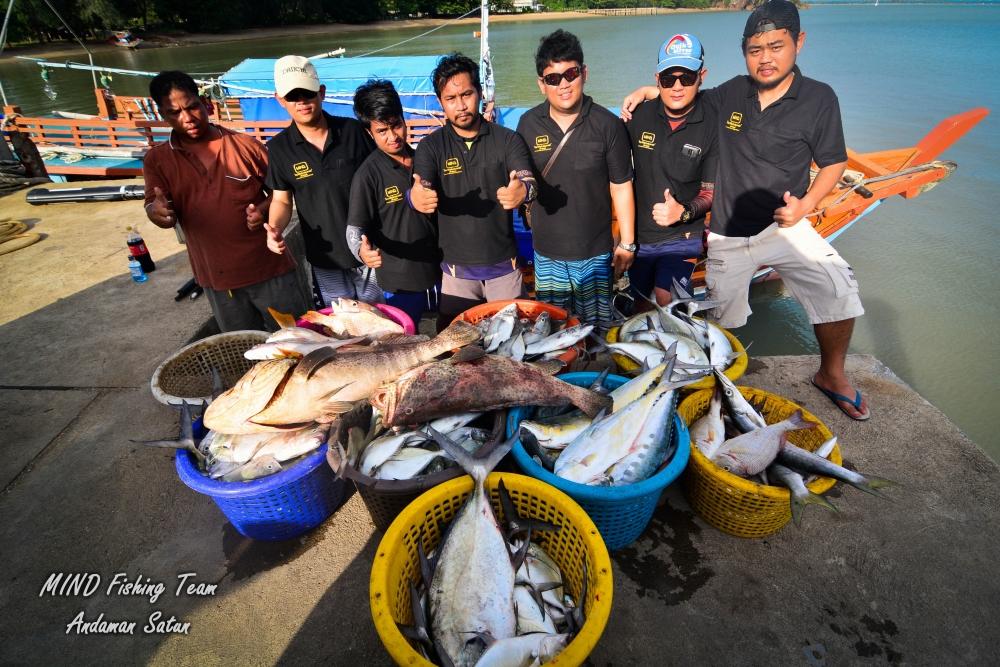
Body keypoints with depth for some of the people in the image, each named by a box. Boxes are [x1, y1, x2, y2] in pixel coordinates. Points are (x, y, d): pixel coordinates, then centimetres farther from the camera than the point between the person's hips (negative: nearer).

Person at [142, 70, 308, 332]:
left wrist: (264, 209, -17)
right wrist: (157, 211, -28)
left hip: (269, 268, -2)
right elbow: (154, 207, -4)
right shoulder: (157, 160, 2)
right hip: (217, 279, 2)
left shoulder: (245, 145, -3)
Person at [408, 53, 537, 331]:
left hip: (504, 266, 0)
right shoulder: (431, 146, -1)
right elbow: (420, 192, -14)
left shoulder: (507, 139, -2)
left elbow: (529, 181, -16)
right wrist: (415, 197, -40)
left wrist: (523, 190, -41)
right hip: (456, 270, 0)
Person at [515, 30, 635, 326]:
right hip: (546, 252, 3)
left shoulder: (608, 124, -8)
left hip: (596, 253, -2)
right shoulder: (528, 124, -1)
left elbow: (621, 188, -3)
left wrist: (627, 244, -2)